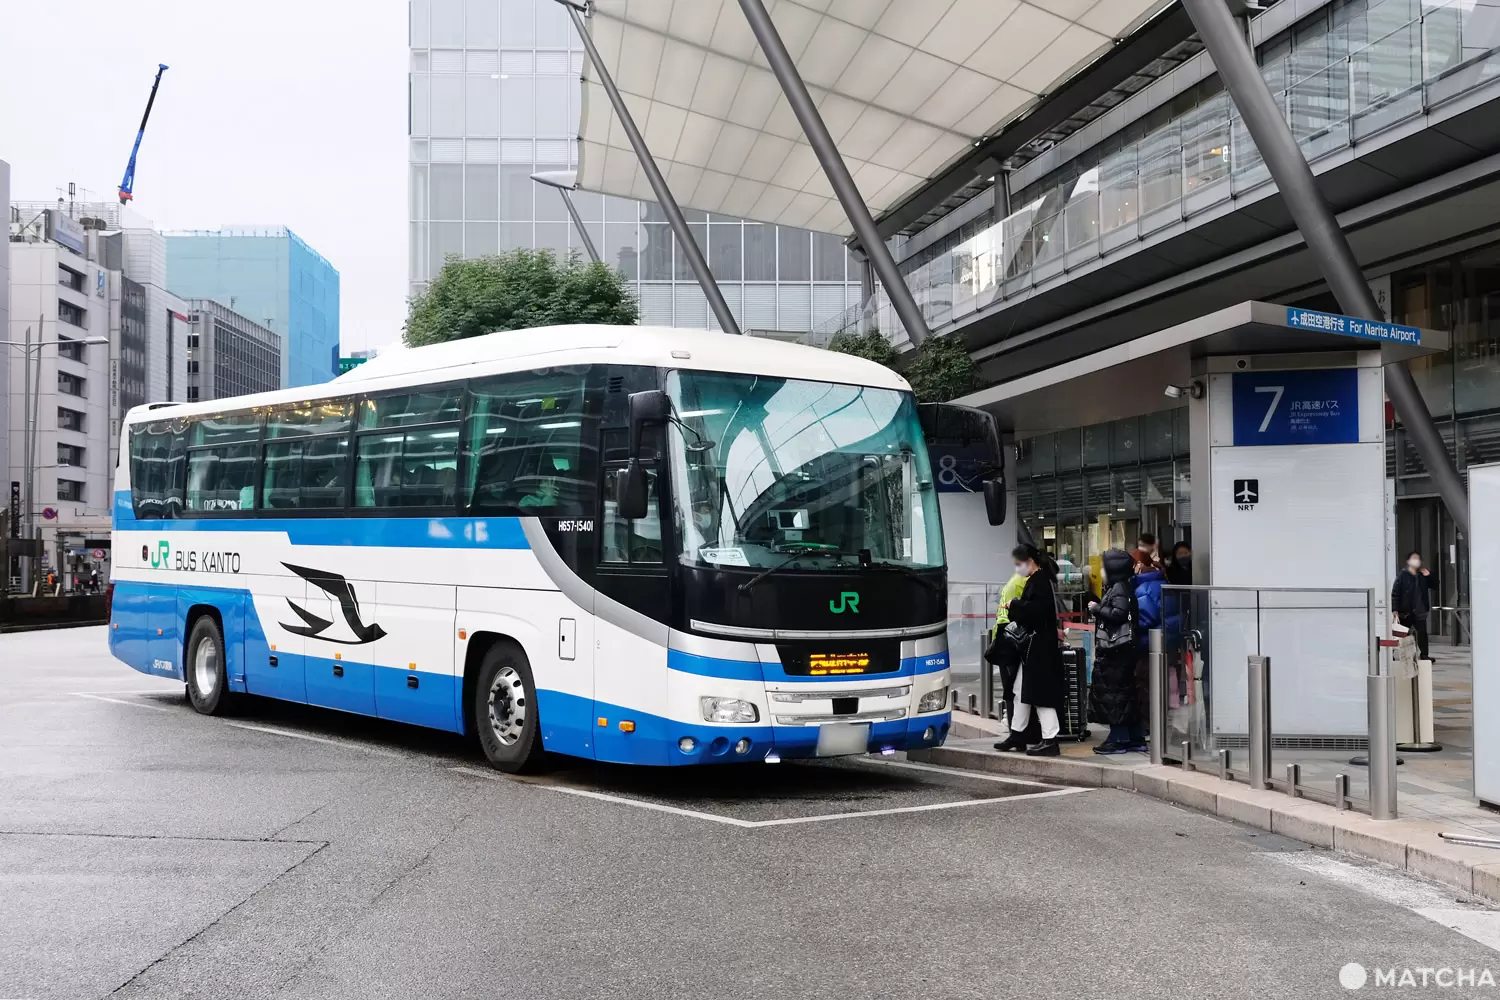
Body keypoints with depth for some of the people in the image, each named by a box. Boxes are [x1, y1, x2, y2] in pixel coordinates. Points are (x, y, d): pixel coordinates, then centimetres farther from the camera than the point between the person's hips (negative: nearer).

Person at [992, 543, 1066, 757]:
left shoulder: (1040, 581, -17)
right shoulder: (1037, 580, 13)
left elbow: (1036, 609, -29)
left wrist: (1013, 605, -17)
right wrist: (1015, 607, 5)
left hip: (1040, 645, -11)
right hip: (1033, 645, 11)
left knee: (1040, 692, -6)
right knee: (1022, 690, 16)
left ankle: (1050, 741, -2)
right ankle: (1017, 736, 24)